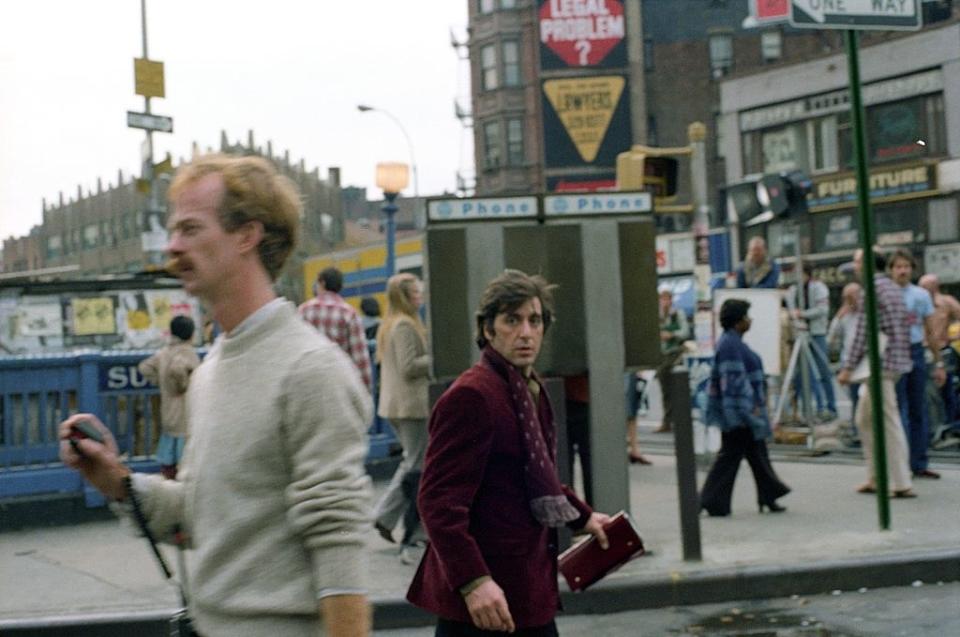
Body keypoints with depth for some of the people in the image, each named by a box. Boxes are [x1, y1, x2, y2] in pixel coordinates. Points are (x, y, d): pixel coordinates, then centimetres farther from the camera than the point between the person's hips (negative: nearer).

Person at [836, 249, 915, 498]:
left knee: (889, 423, -6)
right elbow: (903, 328, 20)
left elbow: (863, 335, -17)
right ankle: (875, 477, 19)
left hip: (880, 363, -10)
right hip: (897, 360, 10)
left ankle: (902, 484, -4)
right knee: (864, 419, 16)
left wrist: (848, 367, -14)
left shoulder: (872, 290, -14)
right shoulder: (893, 288, 16)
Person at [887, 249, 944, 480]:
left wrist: (938, 363, 12)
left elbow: (930, 331, 14)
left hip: (917, 352, 4)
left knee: (919, 411, 7)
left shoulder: (921, 295, 10)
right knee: (899, 411, -5)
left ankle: (919, 463, 14)